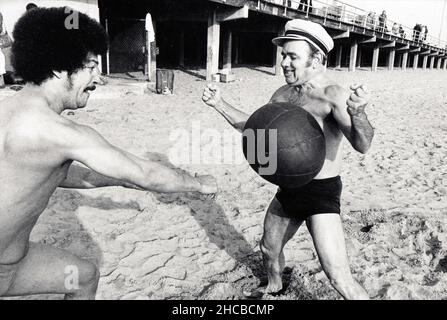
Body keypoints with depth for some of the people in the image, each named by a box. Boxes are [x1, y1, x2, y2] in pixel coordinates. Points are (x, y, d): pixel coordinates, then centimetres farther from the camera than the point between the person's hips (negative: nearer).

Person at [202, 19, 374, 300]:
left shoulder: (334, 96, -20)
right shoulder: (283, 95, 4)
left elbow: (362, 145, -32)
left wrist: (358, 113, -53)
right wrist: (220, 104, 7)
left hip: (322, 192, -7)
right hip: (288, 189, 8)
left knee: (339, 278, -10)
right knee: (269, 249, 25)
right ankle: (274, 288, 55)